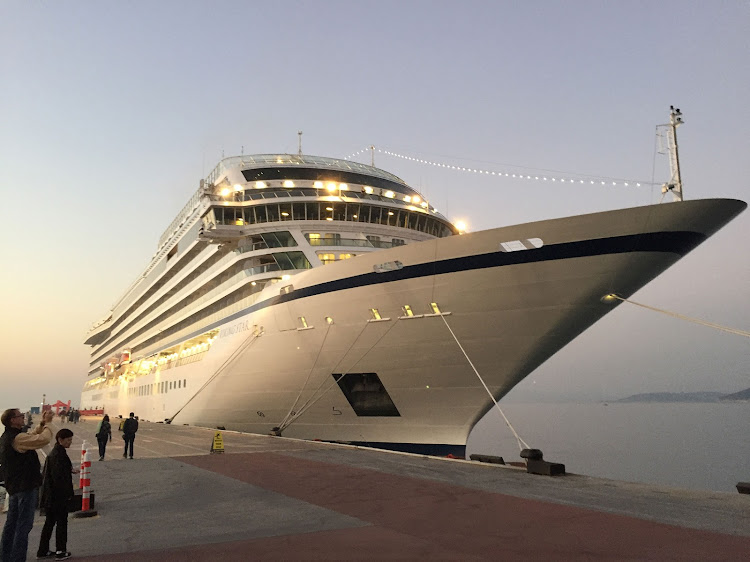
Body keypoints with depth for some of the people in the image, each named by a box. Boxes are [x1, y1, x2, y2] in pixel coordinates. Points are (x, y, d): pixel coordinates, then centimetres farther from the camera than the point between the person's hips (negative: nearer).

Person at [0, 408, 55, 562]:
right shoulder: (17, 438, -21)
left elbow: (32, 436, 20)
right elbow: (44, 439, -30)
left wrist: (42, 424, 6)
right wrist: (46, 424, -12)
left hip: (14, 487, 10)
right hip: (26, 487, -10)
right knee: (24, 525, -2)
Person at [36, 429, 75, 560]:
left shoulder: (54, 452, 10)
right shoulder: (59, 454, -21)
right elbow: (59, 477, -24)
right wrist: (67, 494, -16)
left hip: (50, 496, 9)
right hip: (59, 496, -9)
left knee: (49, 522, 17)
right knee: (61, 522, 3)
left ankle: (43, 551, 26)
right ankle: (61, 552, 12)